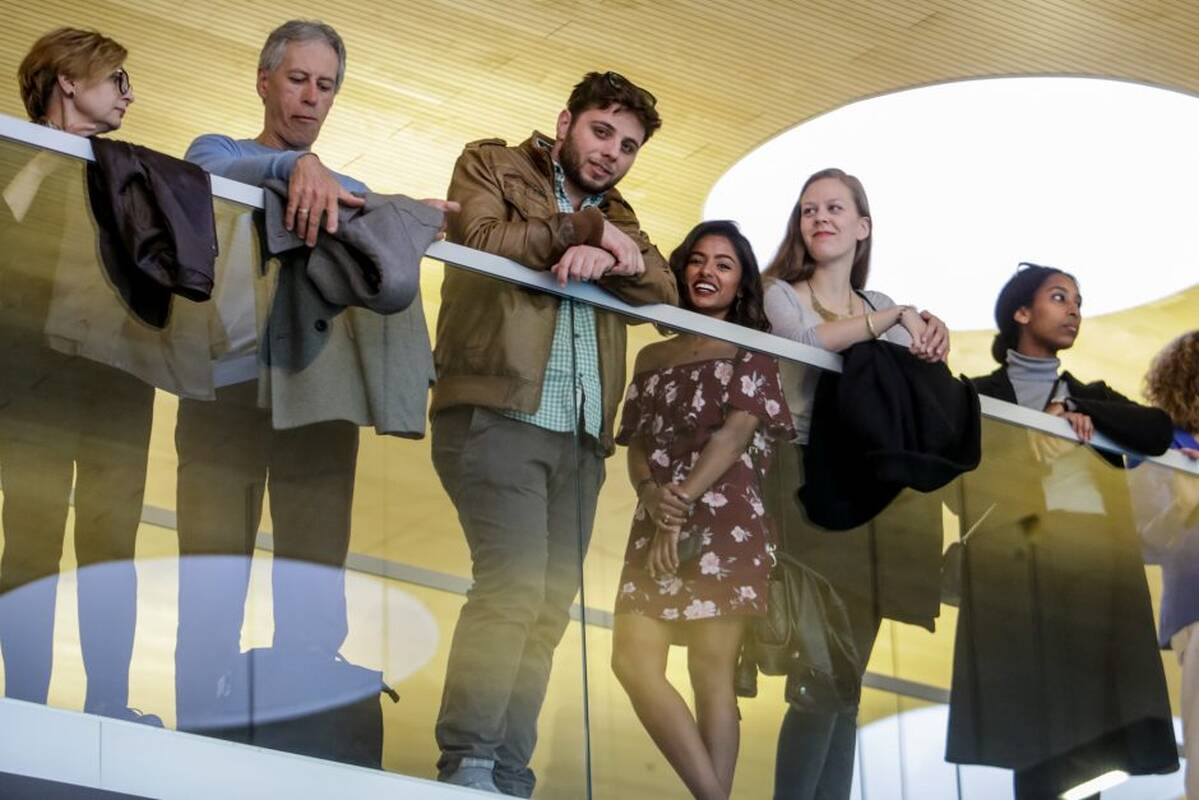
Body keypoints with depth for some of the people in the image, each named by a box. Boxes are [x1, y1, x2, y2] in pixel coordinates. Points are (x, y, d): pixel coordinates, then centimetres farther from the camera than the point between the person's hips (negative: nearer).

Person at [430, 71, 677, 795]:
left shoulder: (615, 217, 27)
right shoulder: (493, 166, 13)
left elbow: (664, 290, 9)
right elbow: (482, 239, -8)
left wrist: (611, 257, -10)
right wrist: (587, 231, -3)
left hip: (580, 435, 6)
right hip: (498, 414, -6)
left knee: (549, 607, 0)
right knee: (514, 583, -20)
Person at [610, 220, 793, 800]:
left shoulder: (752, 351, 8)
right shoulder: (653, 357, 21)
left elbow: (736, 434, -5)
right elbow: (636, 445, 14)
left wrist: (684, 502, -15)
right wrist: (651, 493, -9)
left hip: (724, 519, -5)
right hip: (656, 523, 5)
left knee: (711, 671, -9)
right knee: (634, 660, -10)